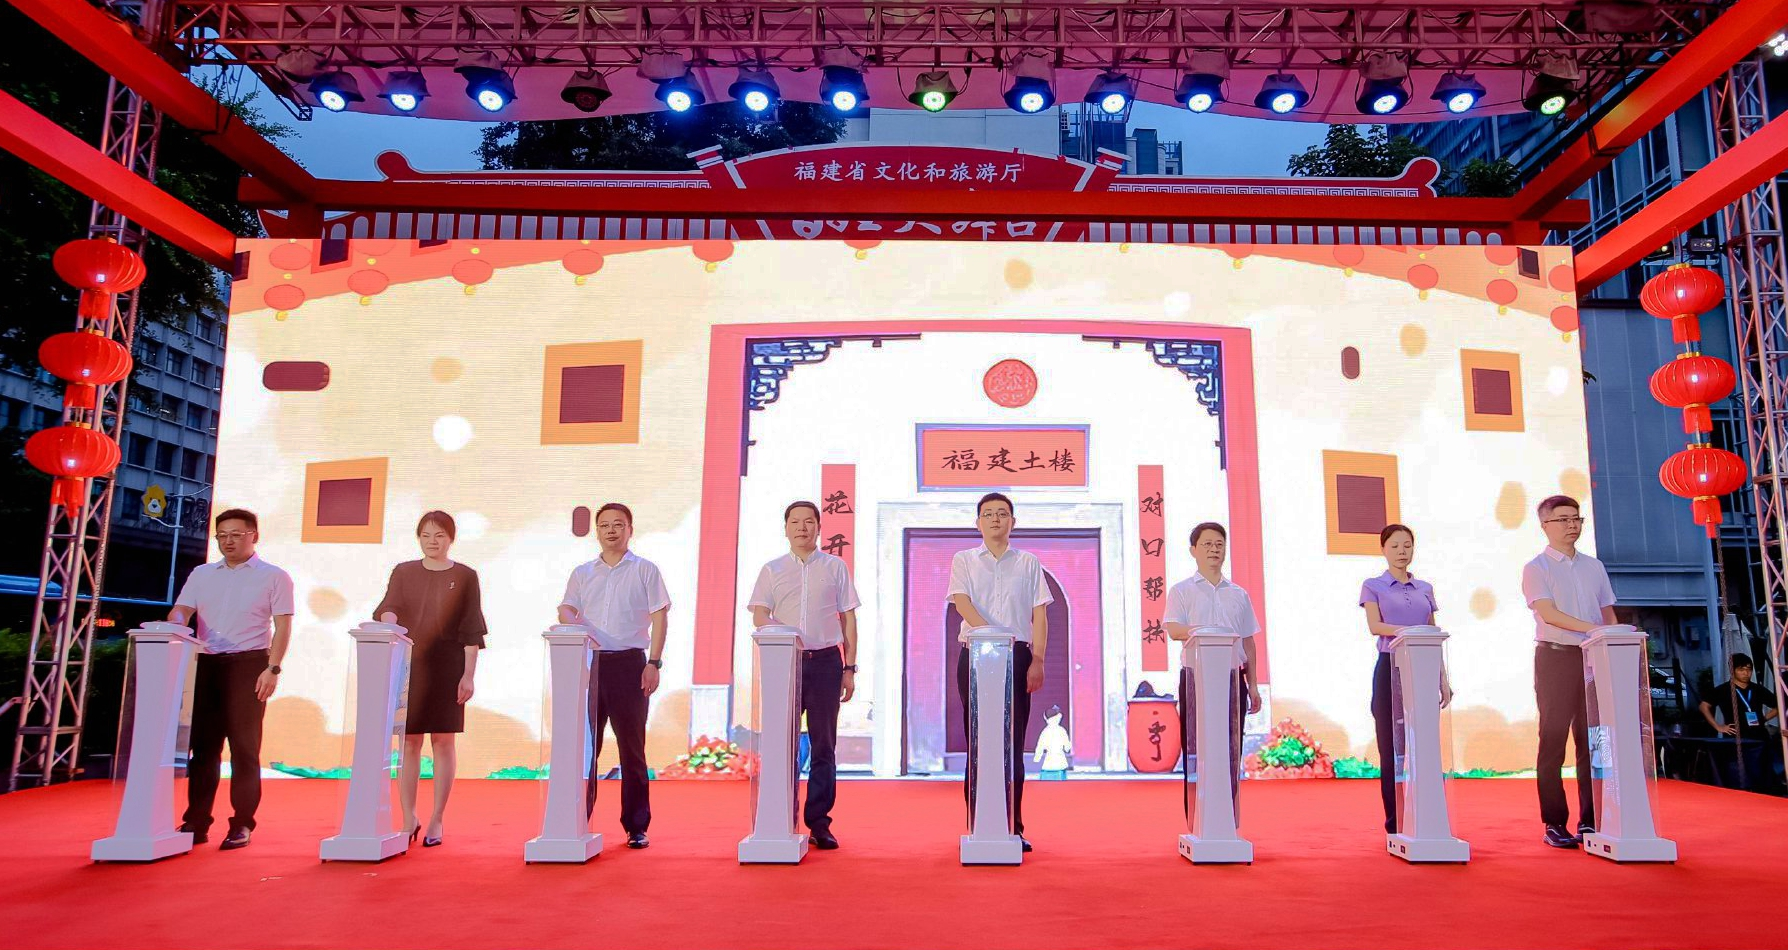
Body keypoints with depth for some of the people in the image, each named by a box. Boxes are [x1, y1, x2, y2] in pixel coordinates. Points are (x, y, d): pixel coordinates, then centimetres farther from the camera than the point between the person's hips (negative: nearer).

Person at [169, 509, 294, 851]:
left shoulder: (274, 577, 4)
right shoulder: (201, 574, 16)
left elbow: (282, 627, -2)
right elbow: (181, 611, 6)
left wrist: (273, 669, -13)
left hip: (249, 665, -4)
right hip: (207, 664, 4)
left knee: (244, 747, -1)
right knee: (202, 745, 4)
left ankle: (242, 825, 5)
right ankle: (196, 822, 12)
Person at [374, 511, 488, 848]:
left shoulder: (465, 576, 2)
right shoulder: (403, 572, 9)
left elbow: (471, 630, -1)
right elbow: (388, 606, -6)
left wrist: (468, 674, -7)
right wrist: (388, 623, -30)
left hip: (447, 668, -2)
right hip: (408, 665, 2)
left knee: (443, 741, 1)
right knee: (409, 742, 4)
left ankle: (437, 820, 9)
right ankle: (409, 818, 13)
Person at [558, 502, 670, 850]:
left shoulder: (645, 570, 7)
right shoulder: (582, 573, 15)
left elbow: (659, 617, 2)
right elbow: (565, 611, 5)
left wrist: (654, 663, -8)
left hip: (629, 664, -2)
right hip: (589, 664, 3)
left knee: (632, 746, 1)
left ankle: (636, 827, 8)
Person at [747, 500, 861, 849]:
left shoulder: (835, 567, 9)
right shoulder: (772, 570, 11)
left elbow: (848, 619, 9)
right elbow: (759, 615, 1)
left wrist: (849, 668, 3)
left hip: (826, 661, 0)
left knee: (824, 744, 2)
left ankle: (819, 823, 9)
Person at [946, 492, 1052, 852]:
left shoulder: (1028, 563, 12)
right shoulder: (964, 561, 9)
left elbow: (1039, 615, 7)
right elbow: (962, 602, -7)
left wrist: (1038, 661, -4)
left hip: (1017, 656, 1)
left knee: (1014, 743, 1)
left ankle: (1014, 828, 7)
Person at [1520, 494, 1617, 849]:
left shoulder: (1594, 566, 15)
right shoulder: (1536, 568, -1)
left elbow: (1608, 613, 17)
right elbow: (1549, 614, -13)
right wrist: (1592, 628, -24)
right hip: (1556, 658, -5)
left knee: (1592, 739, 6)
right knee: (1554, 740, -1)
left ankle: (1590, 821, 14)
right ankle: (1555, 824, 3)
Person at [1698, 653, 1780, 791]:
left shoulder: (1758, 690, 11)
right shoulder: (1723, 690, -1)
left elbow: (1779, 706, 21)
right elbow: (1704, 706, -5)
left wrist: (1765, 718, 9)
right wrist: (1718, 727, -7)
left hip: (1758, 741, 4)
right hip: (1735, 742, -4)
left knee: (1760, 785, 8)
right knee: (1740, 786, -3)